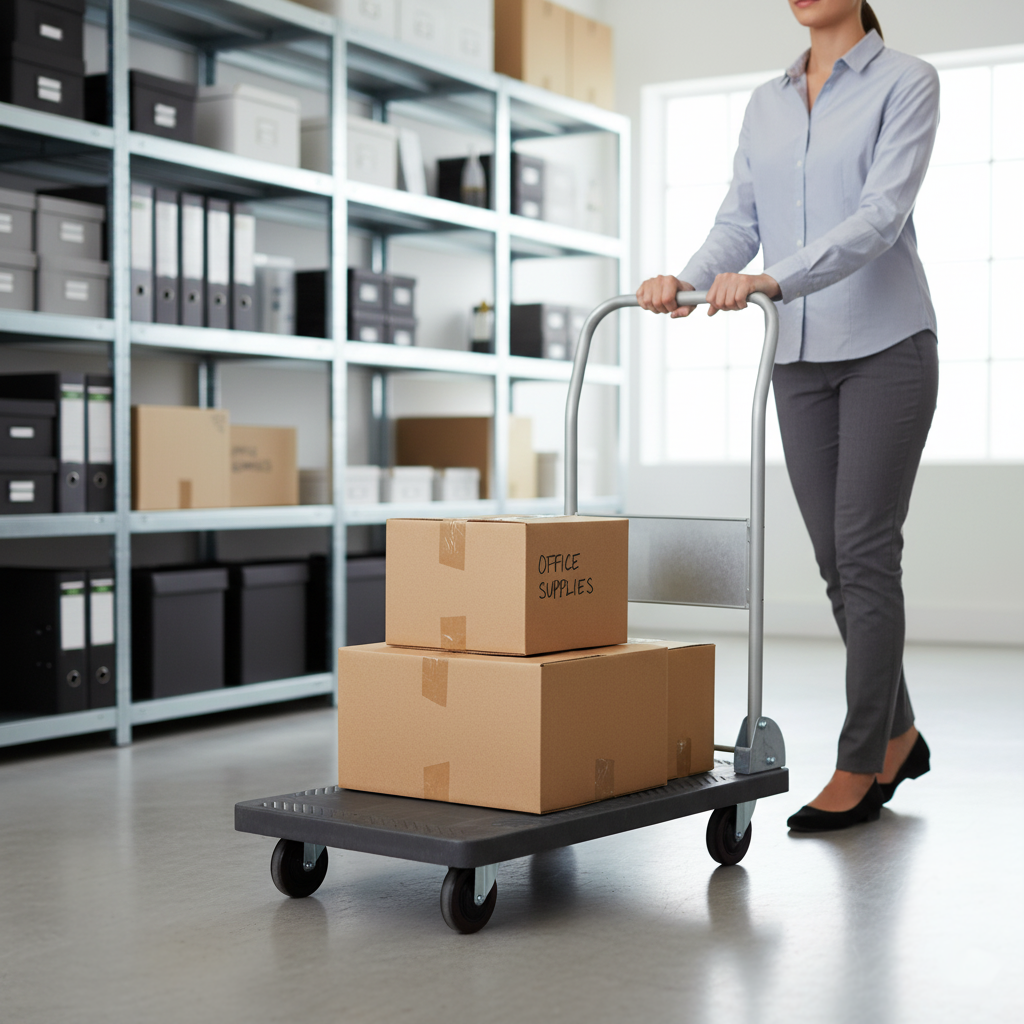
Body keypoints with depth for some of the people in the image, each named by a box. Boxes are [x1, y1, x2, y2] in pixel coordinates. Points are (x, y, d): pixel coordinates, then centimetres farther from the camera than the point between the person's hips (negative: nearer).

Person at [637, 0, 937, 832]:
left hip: (885, 344, -5)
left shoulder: (906, 83, -5)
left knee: (864, 551, -7)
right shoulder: (766, 104, 13)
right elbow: (739, 222, 6)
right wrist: (688, 278, -15)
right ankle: (897, 735, 23)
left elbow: (880, 214, -18)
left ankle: (859, 767, 1)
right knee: (836, 559, 7)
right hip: (800, 356, 6)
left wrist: (774, 280, -31)